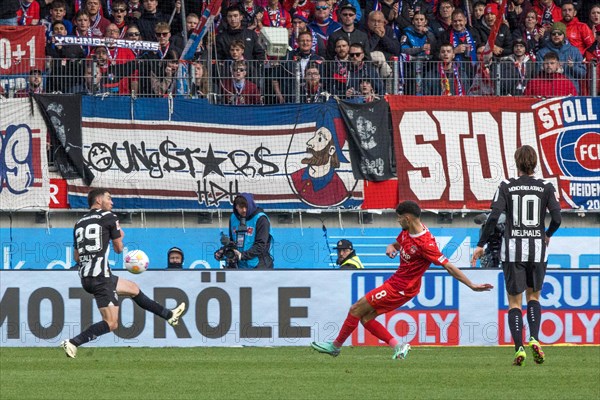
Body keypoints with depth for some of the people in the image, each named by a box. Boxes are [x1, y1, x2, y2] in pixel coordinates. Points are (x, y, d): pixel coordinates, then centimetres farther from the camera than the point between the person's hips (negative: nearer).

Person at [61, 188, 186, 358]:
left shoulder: (79, 224, 16)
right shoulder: (109, 217, -3)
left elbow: (76, 257, 18)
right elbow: (119, 248, 4)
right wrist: (120, 236, 25)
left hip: (85, 277, 8)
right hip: (100, 276, -8)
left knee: (134, 288, 25)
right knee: (111, 324, -8)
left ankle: (169, 315, 37)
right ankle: (72, 343, -20)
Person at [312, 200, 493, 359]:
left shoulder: (425, 243, -26)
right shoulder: (407, 232, 2)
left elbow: (449, 267, -24)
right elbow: (396, 244, 23)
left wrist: (471, 285, -25)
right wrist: (391, 248, -3)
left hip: (401, 288, -10)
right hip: (396, 281, 10)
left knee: (356, 310, -4)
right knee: (366, 318, 9)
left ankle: (336, 346, 12)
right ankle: (397, 346, 6)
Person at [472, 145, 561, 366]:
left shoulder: (506, 187, -1)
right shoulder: (546, 187, 0)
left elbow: (493, 217, -8)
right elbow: (556, 218, -5)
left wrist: (481, 245, 0)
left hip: (513, 250, -1)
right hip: (537, 248, 1)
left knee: (514, 302, 7)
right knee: (533, 296, 19)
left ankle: (519, 348, -7)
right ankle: (534, 339, -4)